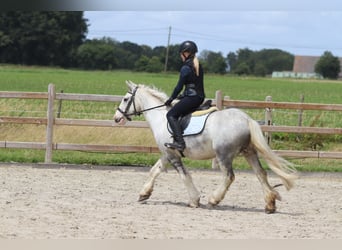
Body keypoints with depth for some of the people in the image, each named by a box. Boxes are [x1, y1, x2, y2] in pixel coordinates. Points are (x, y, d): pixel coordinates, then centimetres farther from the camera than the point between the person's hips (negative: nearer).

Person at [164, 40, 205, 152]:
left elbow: (179, 86, -9)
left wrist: (171, 99, 4)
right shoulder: (198, 66, 13)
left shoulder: (185, 68, -12)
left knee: (171, 115, -8)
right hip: (200, 97, 9)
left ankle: (179, 142, -22)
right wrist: (183, 95, 24)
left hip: (191, 97, -9)